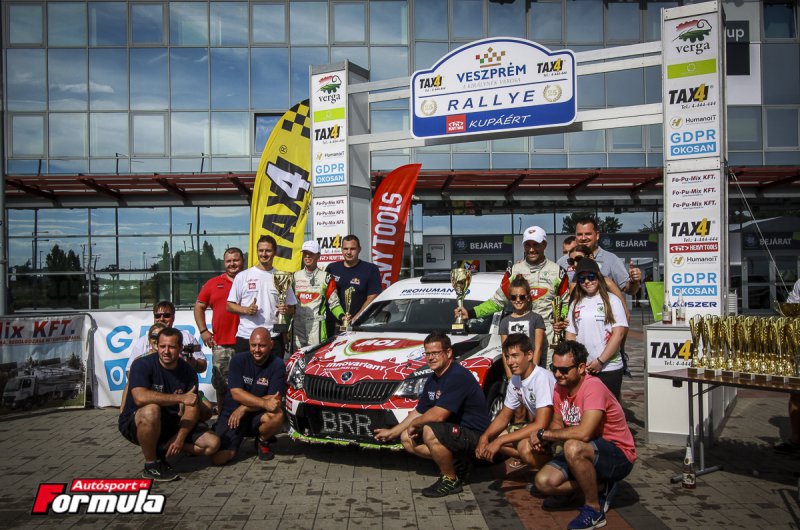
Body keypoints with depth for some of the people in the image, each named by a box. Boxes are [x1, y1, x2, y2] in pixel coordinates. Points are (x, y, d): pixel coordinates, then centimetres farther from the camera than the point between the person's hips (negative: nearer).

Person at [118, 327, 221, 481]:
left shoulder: (188, 371, -4)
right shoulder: (142, 365, -18)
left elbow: (192, 409, -7)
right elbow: (140, 397, -36)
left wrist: (180, 438, -21)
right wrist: (181, 398, -33)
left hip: (170, 424, 5)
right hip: (134, 424, -4)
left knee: (212, 443, -10)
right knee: (151, 410, -40)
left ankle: (162, 448, 5)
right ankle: (151, 466, -19)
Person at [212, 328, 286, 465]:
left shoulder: (277, 365, -9)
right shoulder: (238, 360, -8)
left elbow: (275, 399, -14)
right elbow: (236, 393, -17)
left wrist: (244, 408, -21)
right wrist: (265, 403, -29)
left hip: (258, 415, 0)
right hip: (232, 413, 0)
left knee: (277, 415, -32)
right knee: (219, 458, -18)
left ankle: (262, 442, 1)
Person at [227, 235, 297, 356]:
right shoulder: (242, 276, 5)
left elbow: (292, 309, 10)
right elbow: (229, 305, 5)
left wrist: (286, 310, -13)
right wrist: (246, 310, -14)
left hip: (273, 338, 1)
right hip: (245, 337, -1)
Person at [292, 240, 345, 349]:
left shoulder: (326, 277, 3)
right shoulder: (295, 276, 13)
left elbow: (334, 303, 2)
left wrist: (342, 316, -15)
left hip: (317, 325, -4)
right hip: (297, 323, 4)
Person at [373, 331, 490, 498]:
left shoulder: (458, 376, -23)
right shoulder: (433, 380, 8)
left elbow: (438, 415, -29)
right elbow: (419, 412, 18)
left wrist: (414, 424, -10)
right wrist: (391, 432, 17)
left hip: (474, 435, -10)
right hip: (455, 430, 10)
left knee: (430, 432, -33)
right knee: (407, 438, 8)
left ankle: (451, 480, -11)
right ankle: (456, 462, 11)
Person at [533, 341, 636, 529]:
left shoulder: (593, 387, -26)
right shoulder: (560, 387, 0)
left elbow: (583, 433, -37)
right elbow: (558, 424, 11)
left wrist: (544, 433, -24)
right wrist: (544, 440, -13)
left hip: (619, 456, -8)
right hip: (585, 452, 8)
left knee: (573, 448, -38)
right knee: (543, 481, -11)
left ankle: (594, 509, -15)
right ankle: (598, 487, 10)